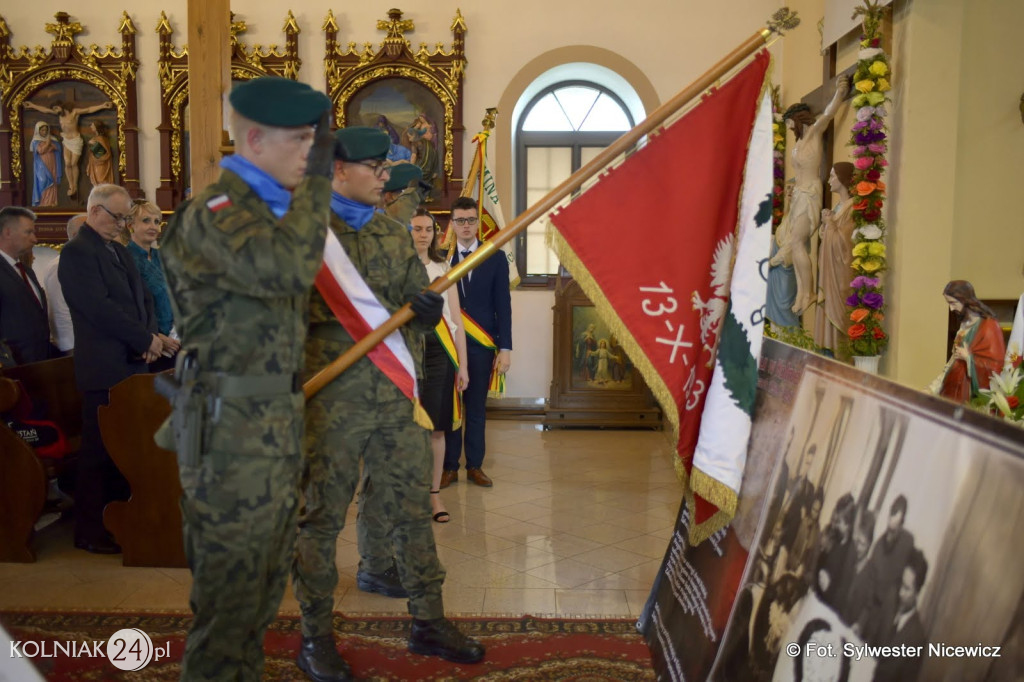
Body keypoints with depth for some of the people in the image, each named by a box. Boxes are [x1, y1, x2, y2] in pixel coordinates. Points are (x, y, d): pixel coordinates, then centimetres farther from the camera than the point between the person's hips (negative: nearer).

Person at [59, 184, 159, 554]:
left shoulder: (120, 251, 18)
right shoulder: (76, 252, -10)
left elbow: (142, 298, 16)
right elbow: (100, 308, -19)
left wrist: (150, 336, -2)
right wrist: (147, 339, -14)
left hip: (132, 364, 8)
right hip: (103, 369, -8)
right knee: (98, 451, 1)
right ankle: (89, 532, 12)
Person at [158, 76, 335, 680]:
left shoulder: (275, 207, 14)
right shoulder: (214, 211, -15)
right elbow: (288, 269, -33)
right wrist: (317, 178, -24)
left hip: (279, 425, 9)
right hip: (234, 431, -9)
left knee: (266, 584, 19)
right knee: (230, 590, 2)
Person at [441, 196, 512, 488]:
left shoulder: (495, 258, 4)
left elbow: (503, 305, 2)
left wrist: (505, 348, -4)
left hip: (481, 344, 1)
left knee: (477, 407, 8)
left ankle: (475, 465, 17)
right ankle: (450, 467, 14)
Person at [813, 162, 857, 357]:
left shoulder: (851, 208, -15)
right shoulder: (839, 206, 14)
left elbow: (843, 242, -19)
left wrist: (829, 223, -8)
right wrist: (826, 222, 4)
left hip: (842, 273, -9)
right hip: (830, 272, 9)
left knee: (839, 317, -5)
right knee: (829, 313, 11)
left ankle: (843, 360, 1)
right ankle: (832, 354, 17)